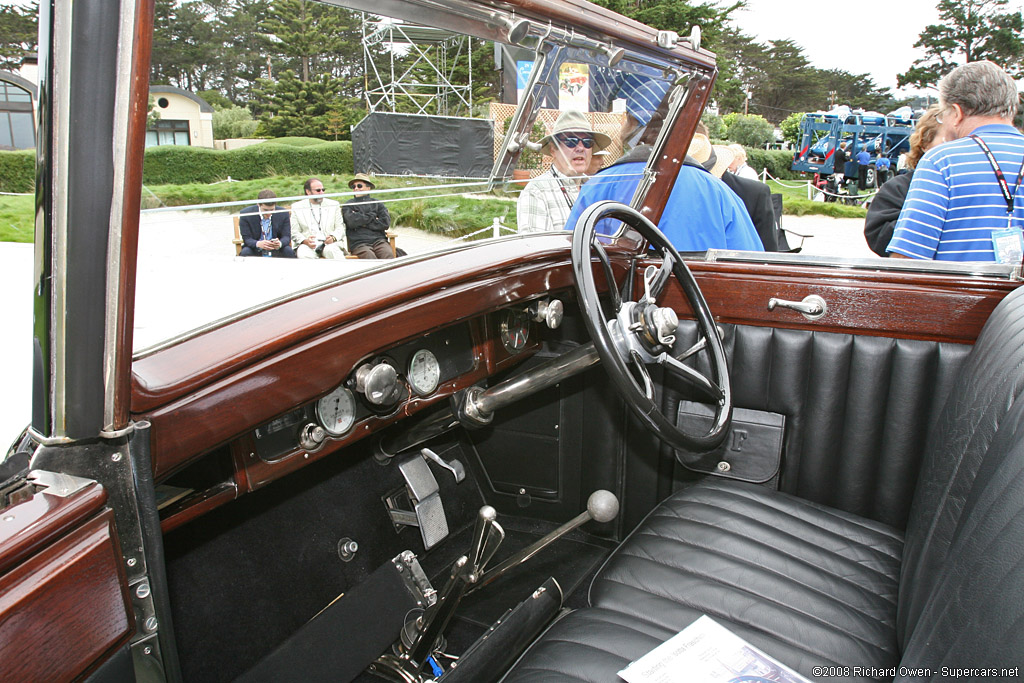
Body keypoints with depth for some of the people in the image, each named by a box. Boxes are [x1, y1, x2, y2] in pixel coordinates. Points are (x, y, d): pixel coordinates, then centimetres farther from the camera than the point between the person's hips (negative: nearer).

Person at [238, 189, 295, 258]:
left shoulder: (283, 214, -7)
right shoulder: (245, 215, -11)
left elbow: (286, 237, -7)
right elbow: (247, 239, -12)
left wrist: (280, 243, -33)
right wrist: (258, 244, -37)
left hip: (276, 251, 1)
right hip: (256, 250, -1)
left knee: (289, 252, -28)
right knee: (245, 253, -32)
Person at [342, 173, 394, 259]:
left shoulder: (378, 204, 22)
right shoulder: (348, 205, 17)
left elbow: (386, 222, 6)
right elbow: (352, 222, -3)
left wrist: (363, 222, 3)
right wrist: (372, 216, 6)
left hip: (379, 240, 2)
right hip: (359, 243, -2)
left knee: (389, 256, -32)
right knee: (370, 257, -35)